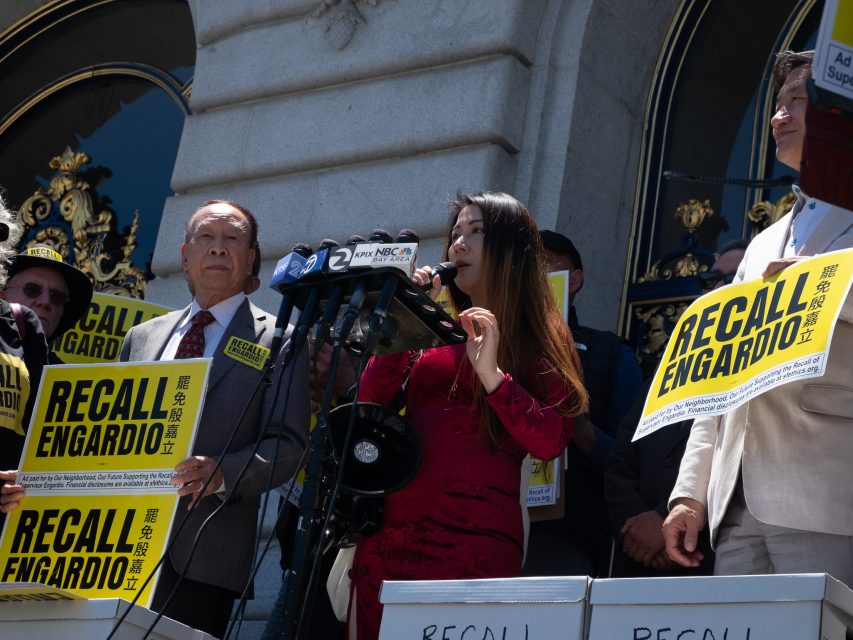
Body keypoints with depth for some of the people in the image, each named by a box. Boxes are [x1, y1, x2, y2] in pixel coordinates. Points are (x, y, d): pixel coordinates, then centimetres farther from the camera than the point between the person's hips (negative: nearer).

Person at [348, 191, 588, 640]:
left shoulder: (540, 340, 5)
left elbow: (549, 443, -7)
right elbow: (369, 408, 8)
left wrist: (491, 373, -16)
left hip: (477, 542, -4)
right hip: (390, 534, 5)